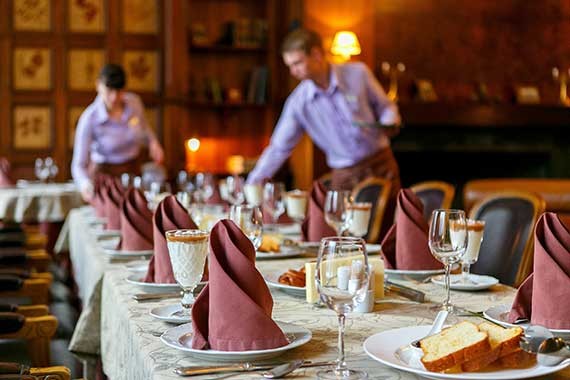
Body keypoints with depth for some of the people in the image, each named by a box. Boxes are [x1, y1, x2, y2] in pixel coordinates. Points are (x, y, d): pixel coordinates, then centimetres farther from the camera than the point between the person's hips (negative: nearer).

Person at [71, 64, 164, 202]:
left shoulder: (134, 102, -13)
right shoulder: (89, 119, -24)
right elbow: (78, 165, -25)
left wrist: (152, 142, -9)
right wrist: (85, 183, -46)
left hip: (133, 169, 4)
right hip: (104, 172, -3)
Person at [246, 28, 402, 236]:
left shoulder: (358, 73, -7)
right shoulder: (298, 102, -5)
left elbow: (386, 107, 6)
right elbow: (278, 149, -1)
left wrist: (390, 124, -17)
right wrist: (249, 187, -5)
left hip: (381, 165, 0)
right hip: (345, 177, 0)